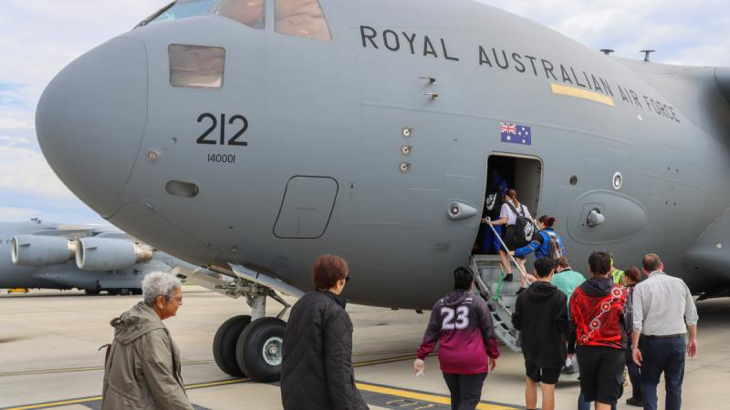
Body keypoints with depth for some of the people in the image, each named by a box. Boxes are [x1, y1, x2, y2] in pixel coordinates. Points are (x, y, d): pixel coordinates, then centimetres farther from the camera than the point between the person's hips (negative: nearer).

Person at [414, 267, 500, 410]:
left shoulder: (440, 303, 8)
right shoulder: (477, 302, -3)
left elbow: (431, 333, 5)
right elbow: (488, 331, -2)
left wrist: (421, 356, 6)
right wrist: (493, 354, 9)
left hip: (448, 361, 5)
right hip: (472, 361, -5)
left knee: (456, 398, 19)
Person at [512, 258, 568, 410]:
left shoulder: (523, 296, -4)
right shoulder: (559, 296, -14)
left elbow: (516, 323, -1)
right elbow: (563, 325, -17)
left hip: (530, 347, 4)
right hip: (552, 349, -3)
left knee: (531, 381, 22)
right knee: (548, 388, 0)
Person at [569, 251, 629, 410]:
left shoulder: (578, 292, -1)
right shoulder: (620, 292, -5)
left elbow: (572, 323, 3)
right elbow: (628, 321, -3)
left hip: (586, 349, 2)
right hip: (613, 349, -2)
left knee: (589, 394, 17)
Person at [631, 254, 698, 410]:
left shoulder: (641, 287, -5)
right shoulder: (679, 283, 3)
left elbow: (636, 321, -11)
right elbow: (692, 316, 7)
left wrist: (635, 346, -4)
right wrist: (693, 338, 18)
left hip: (652, 340, -2)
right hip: (678, 340, 2)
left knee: (648, 382, 13)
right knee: (674, 386, 13)